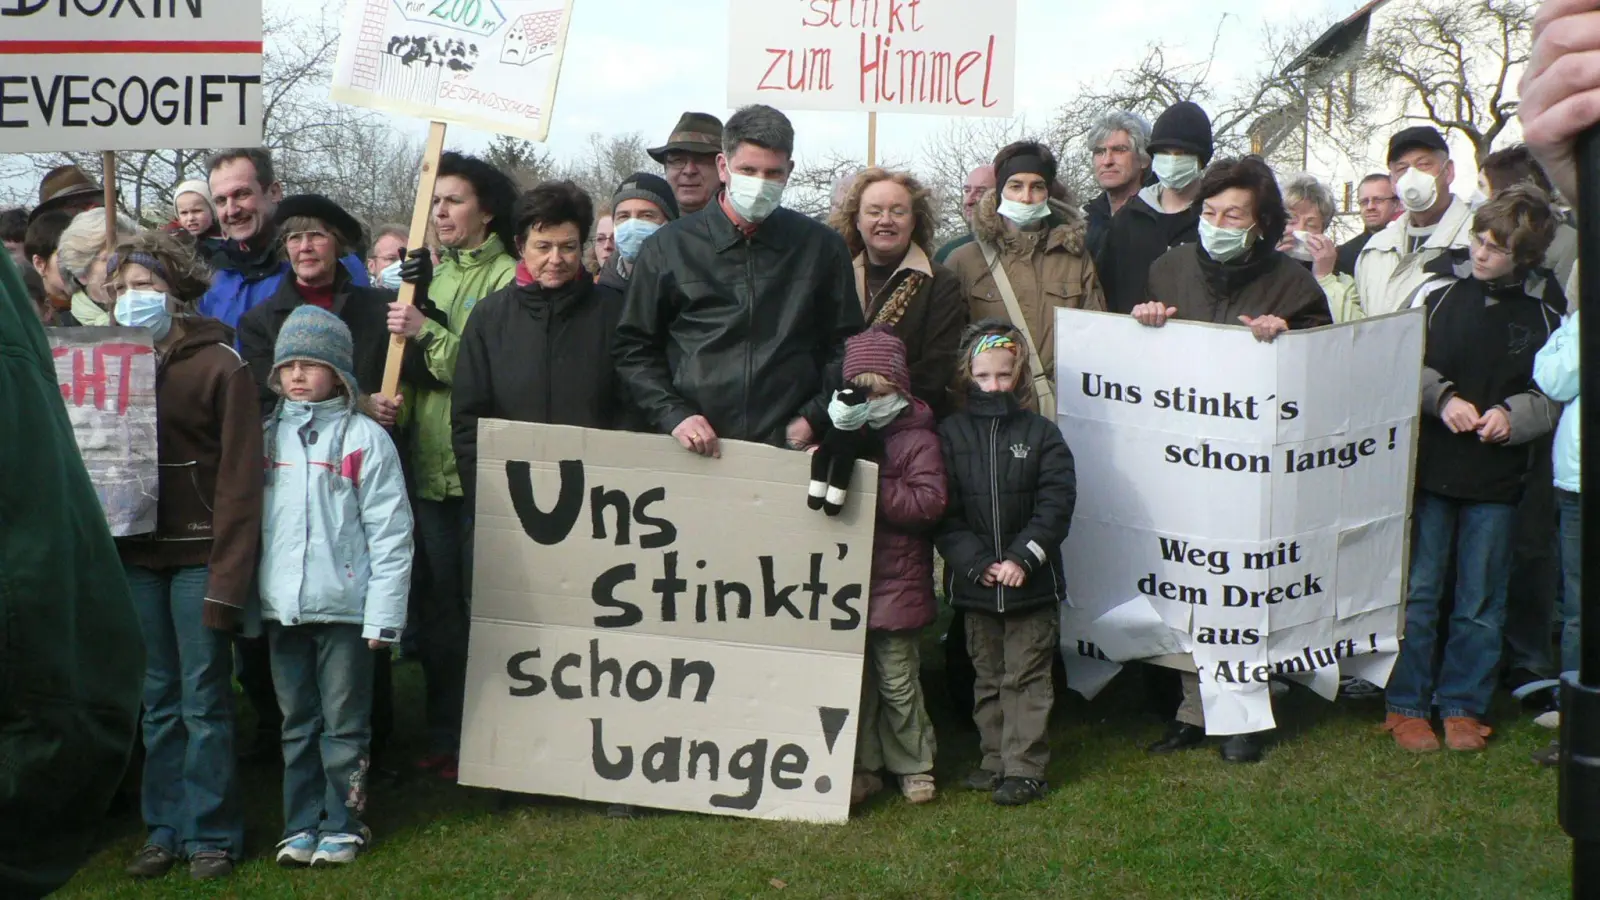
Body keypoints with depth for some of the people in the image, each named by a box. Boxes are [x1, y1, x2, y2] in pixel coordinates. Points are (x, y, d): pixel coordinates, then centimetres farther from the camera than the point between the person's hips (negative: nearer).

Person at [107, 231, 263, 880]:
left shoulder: (219, 364, -6)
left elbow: (240, 478, -10)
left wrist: (226, 579, -15)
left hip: (198, 553, -5)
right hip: (136, 555, 5)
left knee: (204, 701, 0)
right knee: (157, 700, 10)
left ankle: (212, 834, 10)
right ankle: (165, 828, 20)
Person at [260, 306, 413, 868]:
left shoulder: (364, 437, -4)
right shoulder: (268, 436, 10)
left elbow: (390, 532, -7)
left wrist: (384, 613, -11)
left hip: (344, 608, -4)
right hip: (280, 608, 4)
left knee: (344, 724, 4)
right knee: (297, 723, 12)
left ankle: (343, 824, 15)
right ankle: (302, 825, 21)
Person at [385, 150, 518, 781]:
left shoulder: (506, 278, -6)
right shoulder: (431, 276, 16)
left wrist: (428, 333, -14)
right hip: (428, 465, 7)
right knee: (434, 605, 11)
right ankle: (444, 736, 22)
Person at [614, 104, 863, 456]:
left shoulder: (822, 248, 10)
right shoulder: (669, 246, 8)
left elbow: (846, 346, 12)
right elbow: (633, 348, 10)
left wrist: (813, 417, 0)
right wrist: (673, 415, -2)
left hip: (789, 449, 0)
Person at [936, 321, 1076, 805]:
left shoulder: (1041, 434, -2)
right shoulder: (950, 434, 1)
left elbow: (1055, 505, -8)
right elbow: (943, 512, -4)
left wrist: (1022, 558, -17)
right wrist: (977, 563, -14)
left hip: (1032, 583, -2)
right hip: (973, 583, 2)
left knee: (1026, 677, 2)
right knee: (987, 676, 14)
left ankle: (1025, 767, 8)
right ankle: (994, 760, 25)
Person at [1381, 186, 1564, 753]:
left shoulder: (1546, 306, -1)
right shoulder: (1439, 284, -3)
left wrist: (1514, 416, -11)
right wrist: (1443, 398, -12)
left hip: (1497, 476, 1)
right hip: (1429, 466, -1)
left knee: (1481, 603, 9)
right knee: (1417, 593, 5)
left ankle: (1462, 706, 23)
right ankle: (1407, 706, 17)